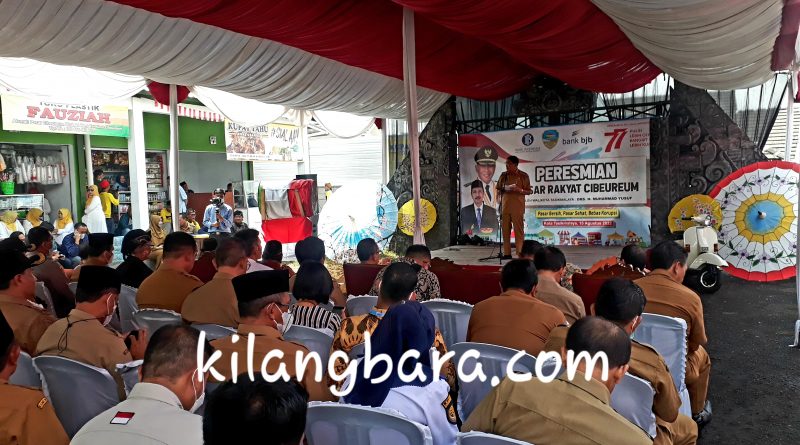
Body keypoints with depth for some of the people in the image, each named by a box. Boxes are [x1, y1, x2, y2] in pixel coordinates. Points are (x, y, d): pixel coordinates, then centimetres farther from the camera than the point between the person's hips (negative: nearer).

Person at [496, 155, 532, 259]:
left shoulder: (523, 176, 1)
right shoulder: (503, 175, 11)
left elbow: (529, 191, 2)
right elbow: (499, 190, 16)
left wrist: (520, 190, -17)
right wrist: (503, 190, -7)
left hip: (517, 207, -4)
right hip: (505, 206, 4)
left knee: (519, 230, -4)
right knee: (505, 230, 3)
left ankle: (520, 253, -2)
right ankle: (507, 253, 8)